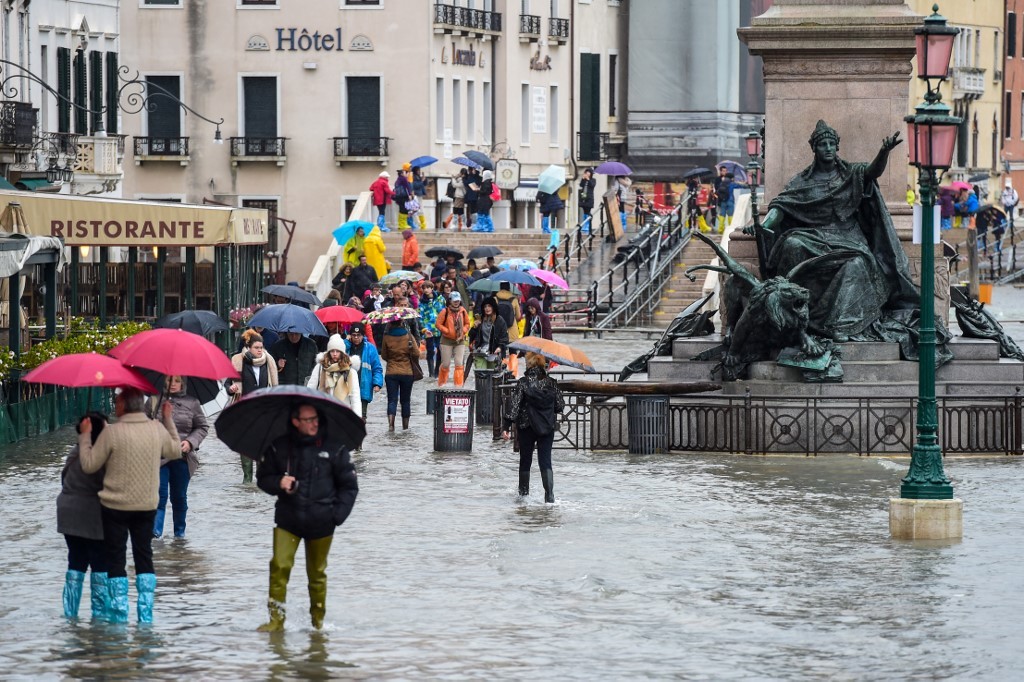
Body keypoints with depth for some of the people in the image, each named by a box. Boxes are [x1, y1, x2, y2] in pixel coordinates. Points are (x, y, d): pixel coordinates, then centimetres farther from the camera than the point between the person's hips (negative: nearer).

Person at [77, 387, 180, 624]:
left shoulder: (112, 432, -15)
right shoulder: (158, 429, -3)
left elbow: (89, 465, -9)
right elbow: (176, 451, 16)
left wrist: (85, 436, 2)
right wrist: (168, 420, 24)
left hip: (115, 506, -4)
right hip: (147, 506, 4)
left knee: (115, 559, 5)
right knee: (144, 557, 13)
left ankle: (119, 613, 3)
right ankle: (146, 613, 10)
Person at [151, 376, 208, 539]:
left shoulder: (192, 403, 4)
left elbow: (203, 427, 8)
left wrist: (190, 442, -8)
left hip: (182, 458, 1)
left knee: (179, 496, 12)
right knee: (159, 495, -13)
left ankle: (179, 531, 25)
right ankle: (155, 530, -18)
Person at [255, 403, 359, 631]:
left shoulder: (334, 448, 0)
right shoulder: (279, 447, 0)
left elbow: (349, 486, 7)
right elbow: (263, 478, 11)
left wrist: (338, 514, -3)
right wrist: (278, 483, -11)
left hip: (321, 523, 0)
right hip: (288, 520, 0)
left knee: (317, 573, 9)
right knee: (279, 566, -15)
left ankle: (318, 620, 24)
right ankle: (276, 619, -12)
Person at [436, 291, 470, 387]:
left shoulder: (463, 311, 2)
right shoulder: (445, 312, -9)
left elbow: (467, 324, 12)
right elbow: (439, 324, -8)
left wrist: (463, 332, -4)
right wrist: (448, 331, -15)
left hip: (460, 340, 3)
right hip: (447, 340, -3)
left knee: (459, 363, -4)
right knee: (445, 364, 2)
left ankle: (458, 385, -1)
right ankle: (442, 383, 20)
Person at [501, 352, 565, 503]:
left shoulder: (523, 383, -8)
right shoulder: (551, 383, -1)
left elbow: (514, 405, -13)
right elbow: (560, 405, 1)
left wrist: (506, 427, -11)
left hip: (526, 427, -1)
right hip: (548, 427, 1)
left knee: (525, 460, 13)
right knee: (545, 461, 1)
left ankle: (523, 493, 21)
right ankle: (549, 495, -15)